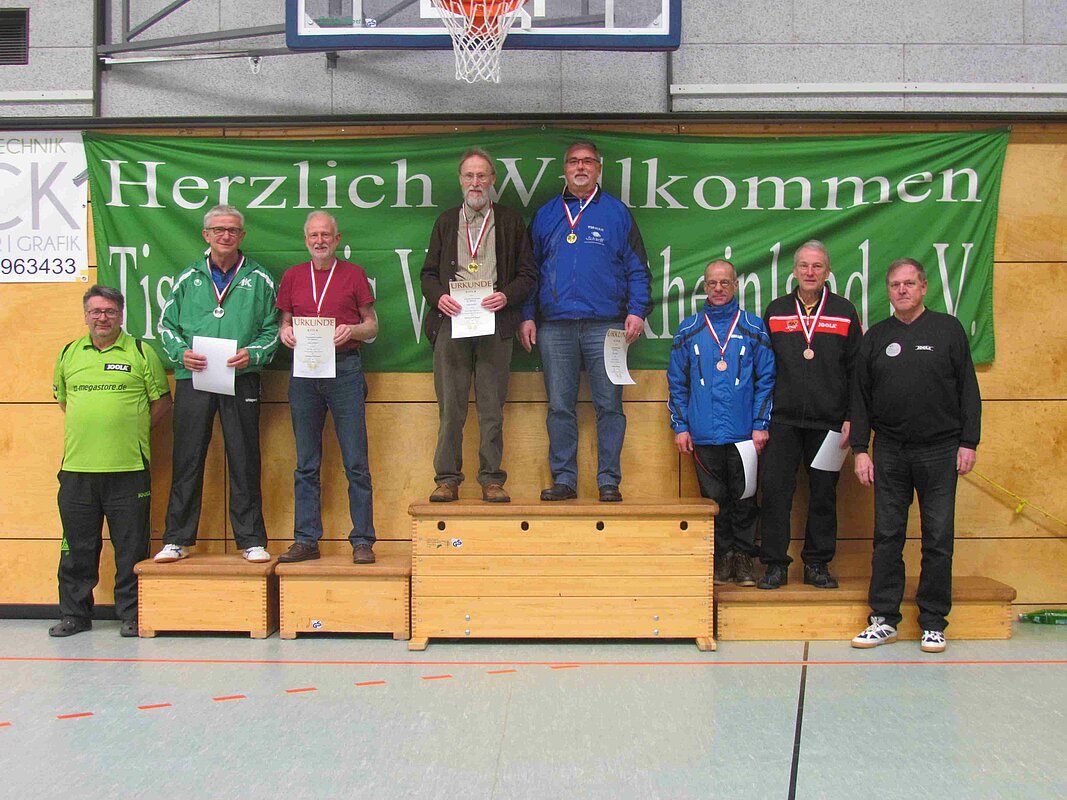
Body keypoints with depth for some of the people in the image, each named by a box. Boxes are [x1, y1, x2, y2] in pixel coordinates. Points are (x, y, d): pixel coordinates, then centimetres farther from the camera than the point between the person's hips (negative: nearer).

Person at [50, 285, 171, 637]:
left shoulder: (141, 353, 2)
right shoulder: (69, 354, 12)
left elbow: (162, 401, 5)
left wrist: (132, 430, 0)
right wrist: (86, 429, 12)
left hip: (128, 468, -3)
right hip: (77, 468, 3)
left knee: (131, 548, 2)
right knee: (77, 548, 10)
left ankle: (131, 615, 13)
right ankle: (74, 614, 22)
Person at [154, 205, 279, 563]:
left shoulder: (259, 279, 8)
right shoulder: (188, 278, 12)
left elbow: (273, 328, 8)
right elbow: (166, 324, 14)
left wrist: (253, 353, -10)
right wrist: (181, 353, -5)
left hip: (241, 381, -1)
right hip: (192, 379, 1)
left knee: (244, 462, 2)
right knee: (187, 462, 3)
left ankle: (252, 540, 10)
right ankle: (176, 540, 12)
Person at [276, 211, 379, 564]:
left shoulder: (353, 274, 7)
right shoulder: (292, 276, 13)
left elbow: (372, 326, 9)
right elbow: (285, 321, 19)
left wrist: (351, 330, -11)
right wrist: (285, 332, -3)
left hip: (345, 369, -2)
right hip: (303, 372, 3)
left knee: (356, 462, -3)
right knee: (306, 464, 6)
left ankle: (362, 541, 2)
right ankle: (306, 539, 13)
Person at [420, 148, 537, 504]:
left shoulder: (510, 221, 12)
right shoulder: (446, 221, 18)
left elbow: (528, 274, 9)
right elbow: (428, 273, 16)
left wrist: (507, 295, -10)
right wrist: (438, 297, -5)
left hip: (495, 324, -1)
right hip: (451, 323, 2)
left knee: (492, 408, 0)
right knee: (450, 407, 0)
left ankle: (492, 479, 5)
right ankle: (447, 479, 6)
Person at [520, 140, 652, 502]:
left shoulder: (616, 212, 9)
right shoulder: (546, 214, 16)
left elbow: (637, 268, 7)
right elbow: (530, 269, 16)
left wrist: (637, 311, -5)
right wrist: (527, 316, 6)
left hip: (605, 326, -2)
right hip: (555, 326, 2)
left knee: (609, 405, -1)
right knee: (560, 407, 3)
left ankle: (609, 481, 5)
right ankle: (564, 479, 11)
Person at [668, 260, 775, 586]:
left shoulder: (753, 328, 6)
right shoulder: (689, 330, 8)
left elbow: (766, 379, 5)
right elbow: (676, 382, 10)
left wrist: (761, 424, -2)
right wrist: (680, 426, 4)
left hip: (744, 434, -1)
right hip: (704, 435, 1)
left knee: (744, 498, 4)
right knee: (714, 498, 6)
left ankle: (743, 555, 17)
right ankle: (723, 555, 17)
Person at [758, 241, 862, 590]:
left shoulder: (844, 312, 6)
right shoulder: (776, 311, 9)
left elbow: (856, 370, 6)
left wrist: (850, 418, -1)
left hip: (828, 422, 0)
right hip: (783, 420, 0)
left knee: (824, 494, 6)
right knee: (775, 491, -3)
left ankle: (818, 564, 17)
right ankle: (775, 564, 7)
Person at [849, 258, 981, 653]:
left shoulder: (948, 329, 3)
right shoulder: (875, 337, 9)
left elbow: (968, 389, 2)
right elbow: (860, 396, 9)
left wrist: (968, 442, -5)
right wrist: (860, 449, 2)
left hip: (940, 450, -2)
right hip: (889, 452, 2)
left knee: (938, 538, 2)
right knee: (887, 536, 4)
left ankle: (933, 622, 13)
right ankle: (884, 619, 13)